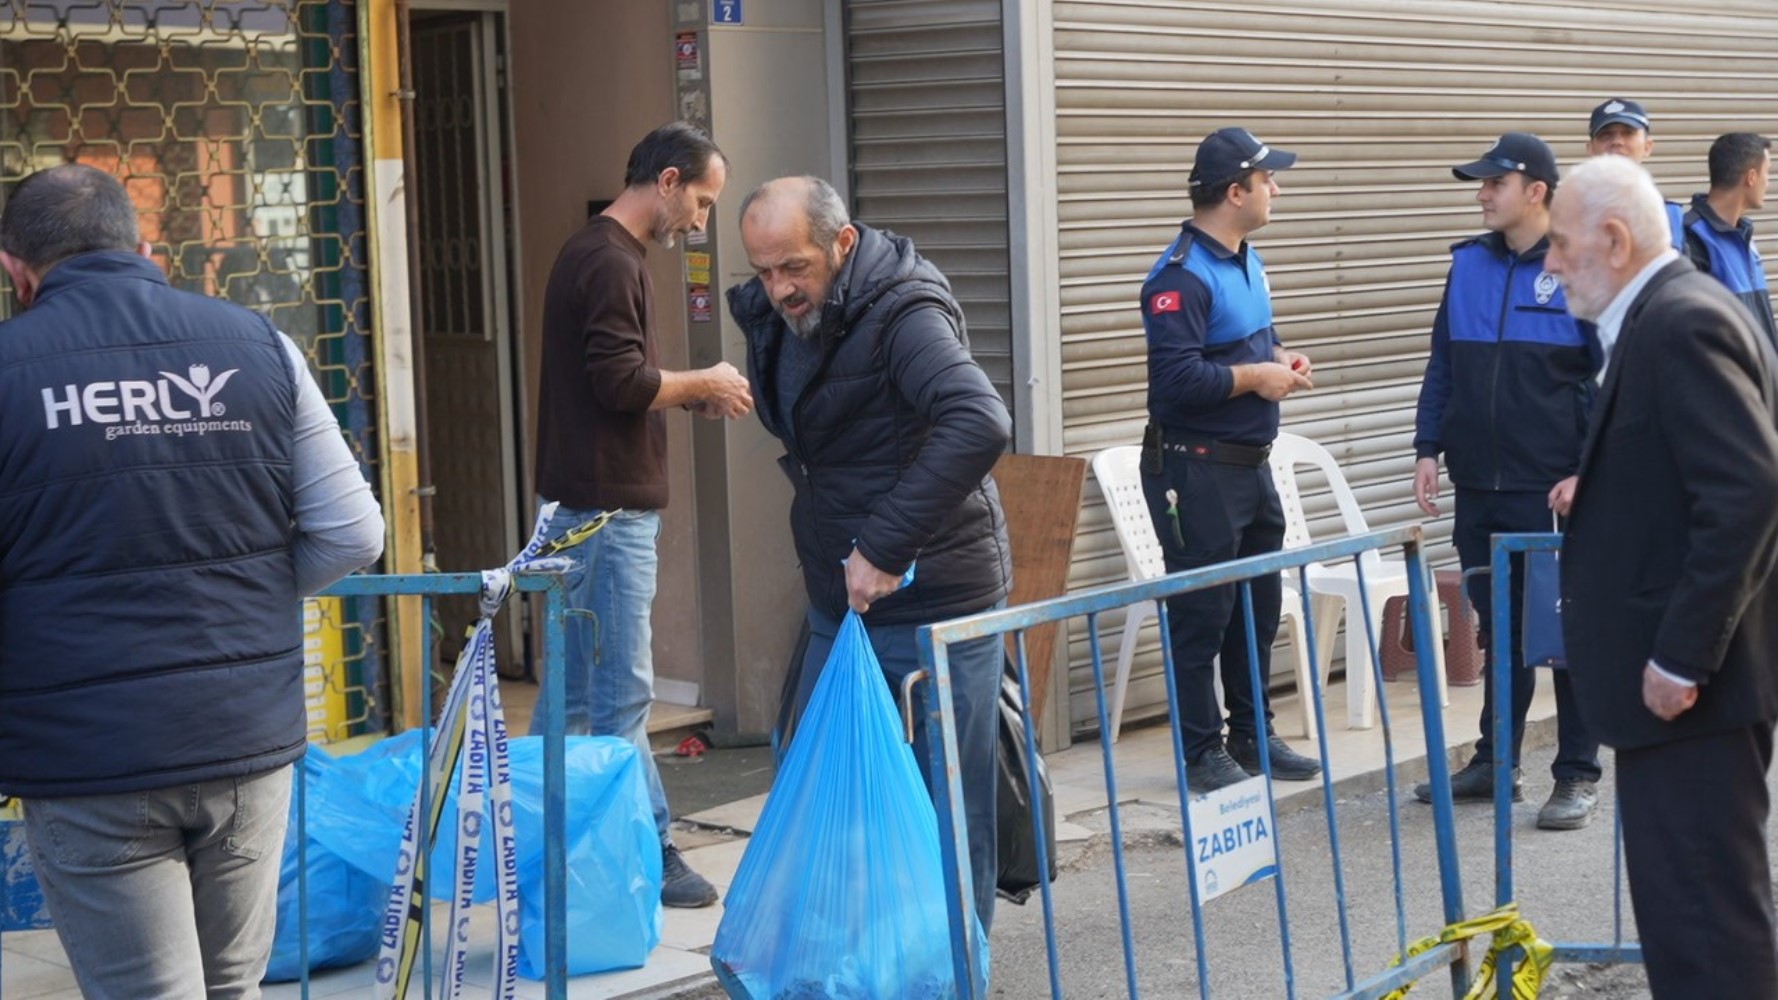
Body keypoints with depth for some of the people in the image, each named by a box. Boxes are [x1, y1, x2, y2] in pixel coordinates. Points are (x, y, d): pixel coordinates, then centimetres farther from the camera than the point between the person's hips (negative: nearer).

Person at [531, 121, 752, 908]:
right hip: (607, 508, -10)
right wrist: (702, 385, -8)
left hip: (595, 503, 10)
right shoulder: (611, 263, -15)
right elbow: (621, 382, -22)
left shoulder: (599, 255, 18)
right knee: (620, 692, -5)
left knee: (576, 688, 14)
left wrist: (694, 395, 9)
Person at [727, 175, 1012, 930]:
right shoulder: (771, 318, 6)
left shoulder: (902, 313, -19)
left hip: (932, 607, -8)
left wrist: (886, 544, -36)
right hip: (839, 607, 8)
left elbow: (979, 423, -35)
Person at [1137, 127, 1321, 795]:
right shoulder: (1182, 276, -19)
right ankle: (1202, 753, 7)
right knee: (1201, 614, -2)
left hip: (1251, 463, 10)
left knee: (1259, 606, 16)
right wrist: (1254, 378, -16)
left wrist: (1279, 358, 5)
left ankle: (1252, 735, 28)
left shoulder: (1246, 261, 12)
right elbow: (1176, 377, -27)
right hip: (1198, 470, -10)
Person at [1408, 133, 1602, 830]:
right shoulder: (1469, 264, 8)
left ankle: (1578, 774, 10)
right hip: (1479, 485, 5)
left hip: (1554, 490, -5)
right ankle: (1494, 762, 23)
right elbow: (1442, 362, 14)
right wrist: (1429, 448, 7)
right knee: (1497, 627, 13)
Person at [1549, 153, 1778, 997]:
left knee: (1703, 909, -6)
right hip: (1678, 667, 11)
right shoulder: (1670, 316, 15)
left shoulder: (1682, 325, -17)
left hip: (1688, 680, -11)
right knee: (1690, 898, 17)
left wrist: (1680, 658, -23)